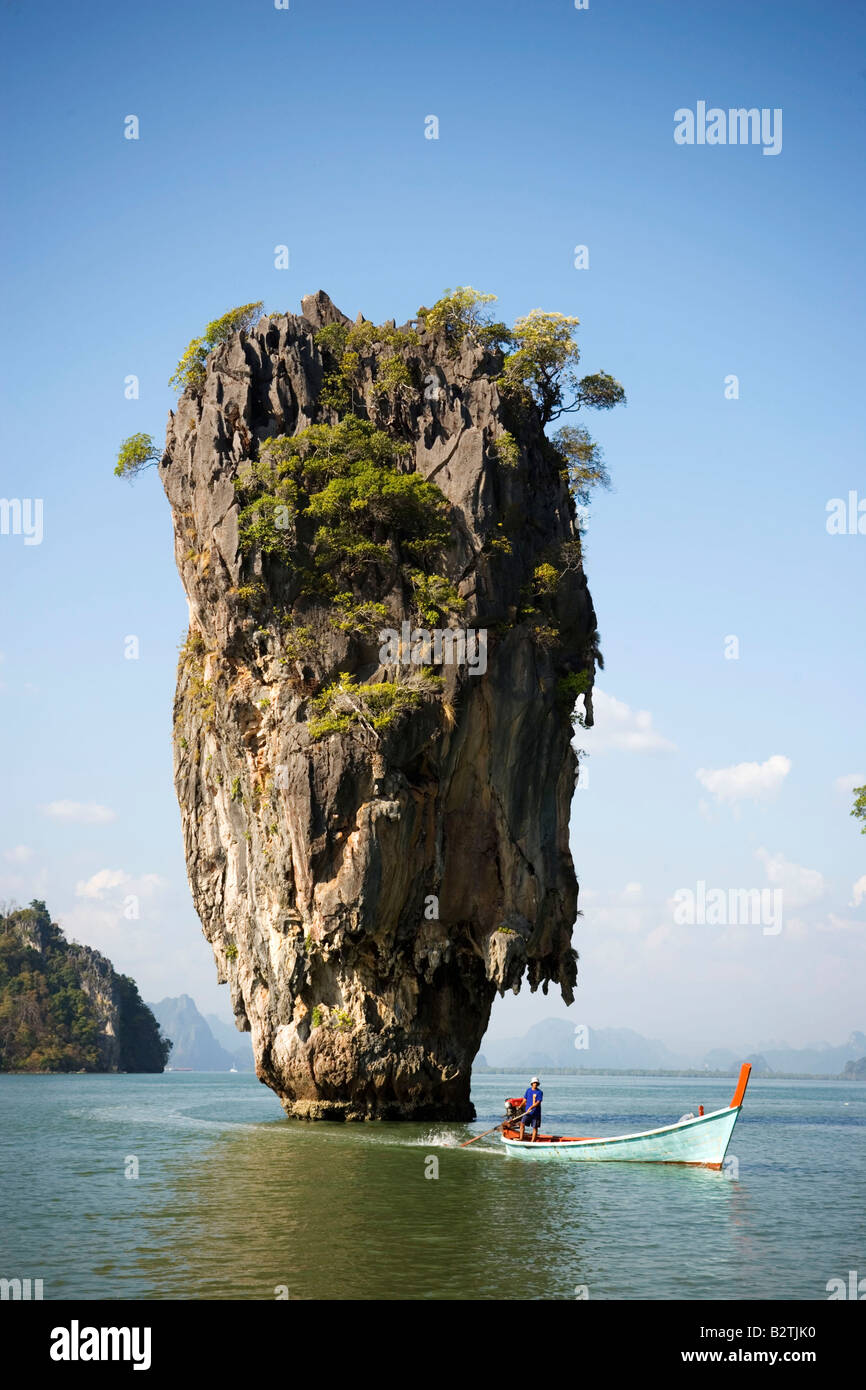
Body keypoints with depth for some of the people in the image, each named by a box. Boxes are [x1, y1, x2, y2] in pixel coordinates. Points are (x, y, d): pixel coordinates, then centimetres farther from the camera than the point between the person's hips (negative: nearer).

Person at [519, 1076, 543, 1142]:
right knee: (522, 1124, -12)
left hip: (536, 1112, -3)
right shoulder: (528, 1090, 8)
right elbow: (525, 1099, 19)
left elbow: (538, 1102, -17)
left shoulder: (540, 1092, -7)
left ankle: (533, 1141, 9)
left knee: (535, 1127, 2)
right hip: (527, 1112, 3)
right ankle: (521, 1139, -9)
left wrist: (531, 1107, -29)